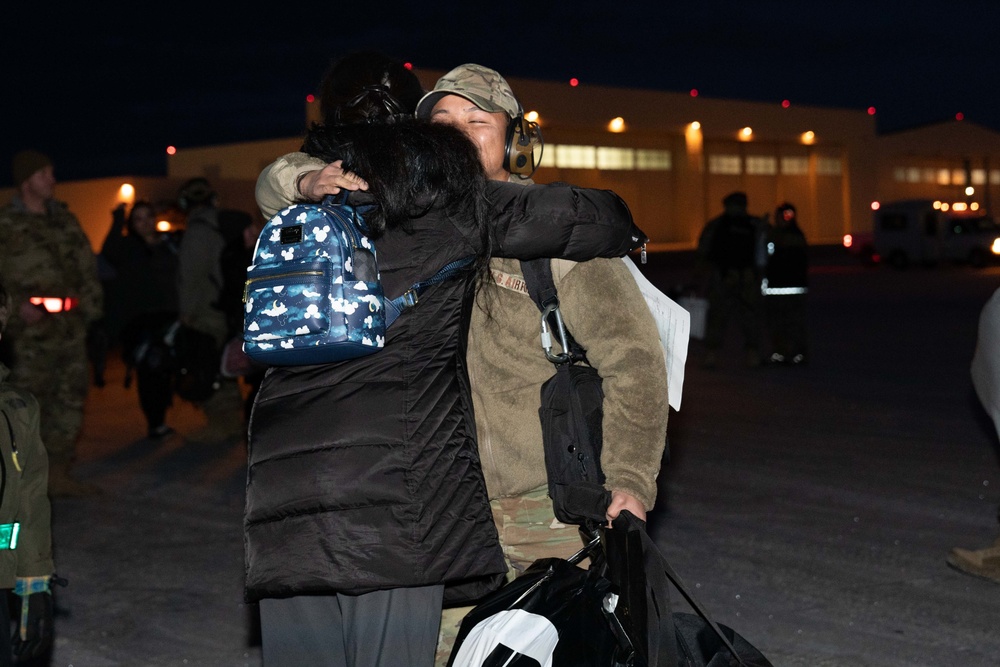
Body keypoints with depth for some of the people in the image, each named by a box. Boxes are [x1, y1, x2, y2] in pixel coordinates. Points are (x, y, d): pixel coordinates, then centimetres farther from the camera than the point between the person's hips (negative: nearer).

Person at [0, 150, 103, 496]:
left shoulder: (65, 219, 15)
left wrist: (90, 303, 6)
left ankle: (58, 472, 19)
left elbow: (87, 266, 17)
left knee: (71, 398, 9)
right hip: (33, 330, -6)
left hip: (71, 326, 6)